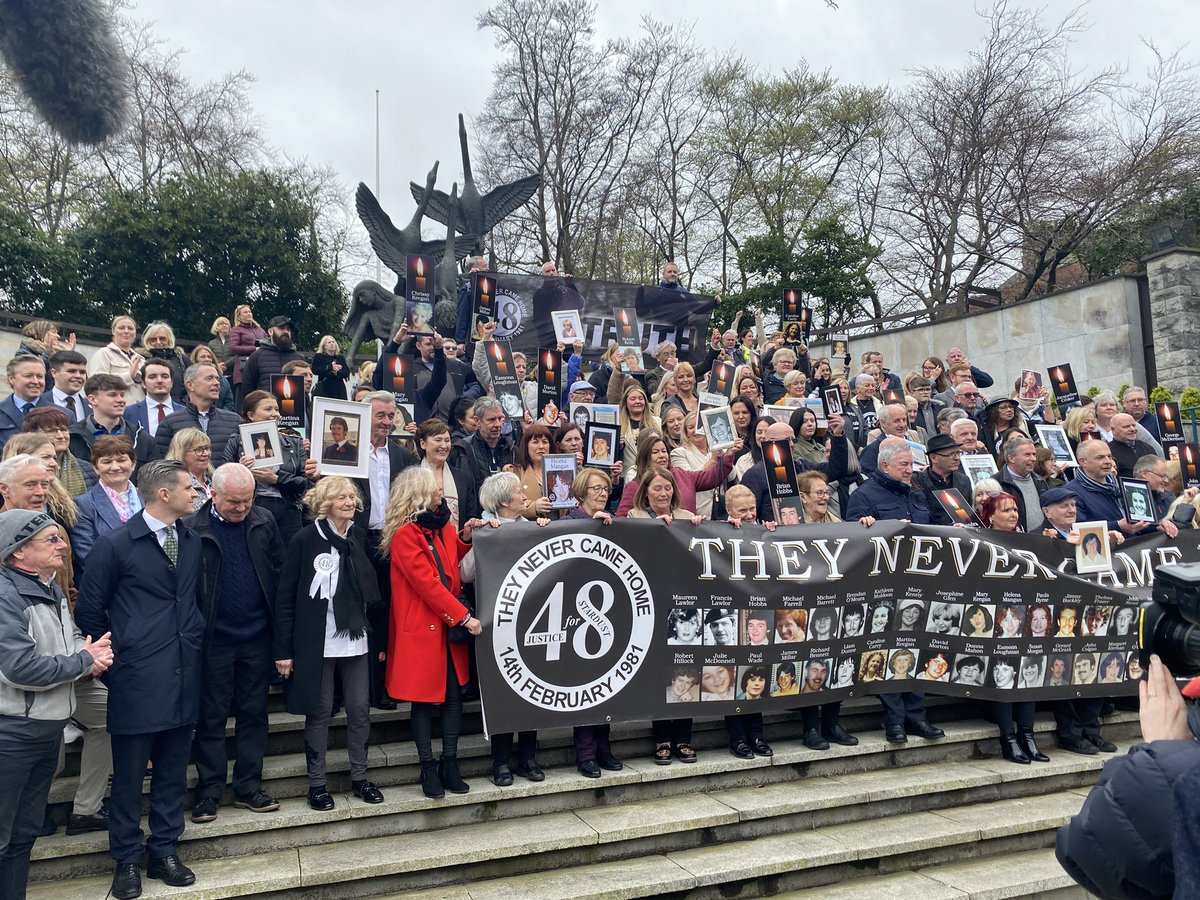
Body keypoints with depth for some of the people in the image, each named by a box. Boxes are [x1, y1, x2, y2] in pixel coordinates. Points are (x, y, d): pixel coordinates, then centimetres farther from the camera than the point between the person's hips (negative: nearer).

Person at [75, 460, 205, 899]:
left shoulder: (191, 542, 8)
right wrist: (115, 658, 1)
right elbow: (88, 611, -2)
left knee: (173, 772, 13)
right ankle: (126, 860, 23)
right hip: (137, 681, -5)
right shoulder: (115, 545, -8)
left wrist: (192, 641, 10)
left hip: (182, 678, 5)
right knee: (129, 776, 7)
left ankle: (164, 852, 26)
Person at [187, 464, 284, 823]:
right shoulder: (192, 528, -9)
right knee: (211, 717, 9)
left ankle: (249, 787, 23)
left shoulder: (264, 522, 1)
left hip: (257, 636, 3)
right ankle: (209, 791, 21)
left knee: (254, 713, 11)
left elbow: (279, 572, 5)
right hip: (214, 640, -3)